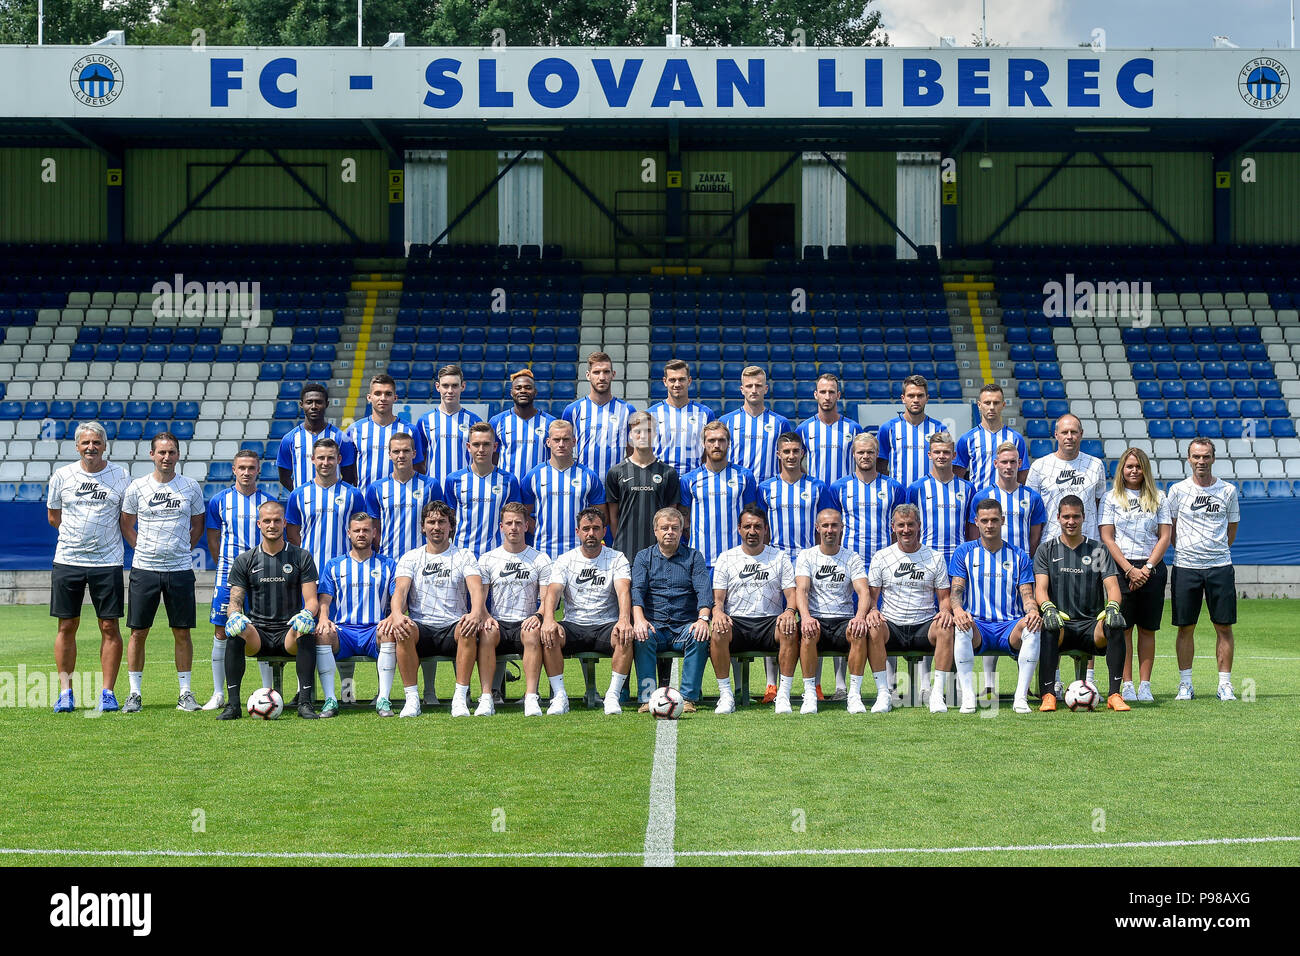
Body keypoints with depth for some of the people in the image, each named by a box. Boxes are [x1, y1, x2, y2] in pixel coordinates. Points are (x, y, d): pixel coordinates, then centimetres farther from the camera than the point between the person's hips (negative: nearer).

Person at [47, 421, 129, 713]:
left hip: (107, 562, -1)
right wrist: (78, 534, 9)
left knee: (109, 627, -1)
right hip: (67, 560, 1)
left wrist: (101, 536, 2)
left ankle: (108, 693, 5)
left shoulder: (120, 477, 1)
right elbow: (53, 516, 14)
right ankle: (65, 693, 11)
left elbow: (126, 520, 9)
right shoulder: (62, 476, 4)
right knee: (67, 626, 3)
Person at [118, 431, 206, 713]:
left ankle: (185, 693, 10)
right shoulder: (137, 487, 2)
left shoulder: (191, 487, 4)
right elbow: (127, 525, 13)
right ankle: (134, 694, 8)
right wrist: (144, 549, 5)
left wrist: (181, 550, 6)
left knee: (182, 632, 2)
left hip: (180, 569, 0)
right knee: (138, 632, 0)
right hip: (144, 568, 0)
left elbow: (198, 526, 15)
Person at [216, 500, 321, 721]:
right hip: (258, 633, 1)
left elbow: (312, 600, 3)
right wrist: (234, 615, -19)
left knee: (306, 631, -36)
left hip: (288, 633, -1)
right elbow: (234, 602, 6)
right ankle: (233, 704, -29)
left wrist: (306, 614, -22)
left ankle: (304, 702, -33)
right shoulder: (244, 561, 11)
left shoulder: (301, 557, 8)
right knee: (236, 631, -33)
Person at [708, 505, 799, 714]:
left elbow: (792, 593, 5)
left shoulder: (780, 558, 12)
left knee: (790, 630, -33)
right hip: (736, 622, 0)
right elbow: (718, 597, 6)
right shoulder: (726, 558, 12)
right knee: (717, 632, -34)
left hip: (769, 622, 0)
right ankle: (725, 694, -23)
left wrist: (790, 611, -19)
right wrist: (718, 612, -19)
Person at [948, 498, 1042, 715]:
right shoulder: (964, 553, 10)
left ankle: (1021, 697, -31)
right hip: (977, 626, -1)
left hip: (1010, 627, 1)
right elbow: (956, 590, 1)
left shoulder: (1019, 556, 13)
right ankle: (967, 697, -34)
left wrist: (1033, 612, -18)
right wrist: (957, 609, -23)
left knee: (1032, 627, -33)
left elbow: (1027, 594, 7)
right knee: (962, 626, -36)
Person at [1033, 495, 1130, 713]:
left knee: (1116, 626, -32)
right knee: (1050, 626, -37)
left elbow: (1112, 586, 3)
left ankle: (1114, 694, -29)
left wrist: (1112, 607, -22)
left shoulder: (1097, 550, 14)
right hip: (1061, 624, -1)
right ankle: (1047, 694, -35)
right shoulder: (1046, 550, 12)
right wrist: (1048, 608, -25)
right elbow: (1040, 588, -1)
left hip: (1091, 625, 1)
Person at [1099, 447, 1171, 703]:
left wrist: (1147, 567, -7)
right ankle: (1126, 685, 0)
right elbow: (1107, 538, 0)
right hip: (1121, 568, -1)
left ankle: (1145, 685, 5)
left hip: (1152, 569, 2)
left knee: (1148, 629, 2)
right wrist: (1130, 570, -9)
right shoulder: (1111, 498, 6)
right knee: (1124, 627, -3)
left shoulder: (1158, 498, 11)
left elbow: (1165, 537, 6)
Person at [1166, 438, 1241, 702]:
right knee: (1185, 627, 2)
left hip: (1220, 565, 1)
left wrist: (1216, 551, 10)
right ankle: (1185, 684, 11)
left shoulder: (1228, 490, 5)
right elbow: (1170, 529, 10)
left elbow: (1231, 530, 14)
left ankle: (1225, 684, 7)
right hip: (1185, 566, 0)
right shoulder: (1178, 490, 3)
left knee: (1224, 626, 0)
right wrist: (1184, 551, 5)